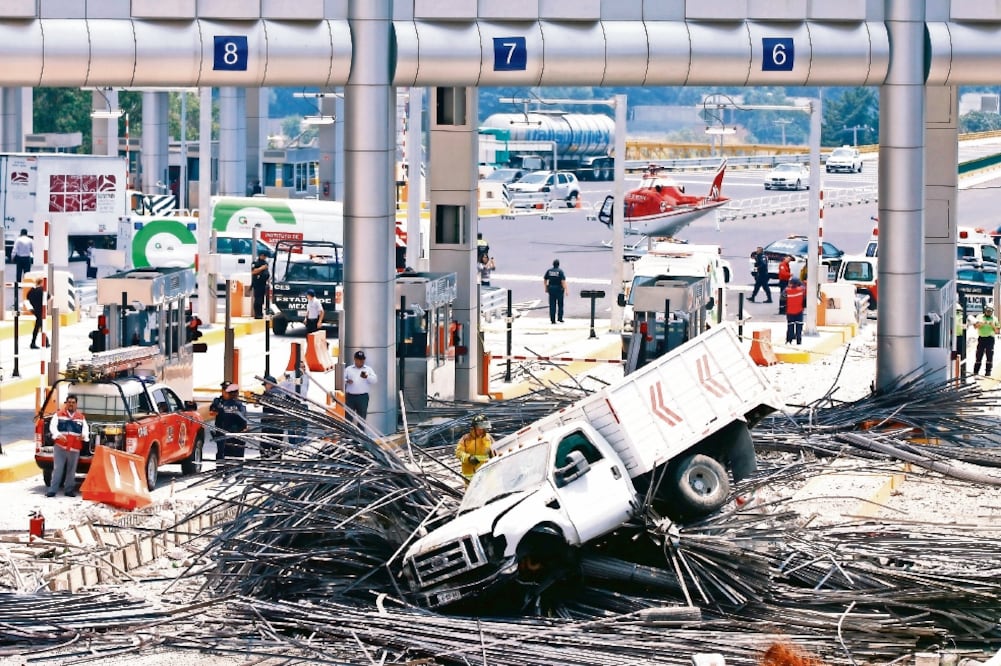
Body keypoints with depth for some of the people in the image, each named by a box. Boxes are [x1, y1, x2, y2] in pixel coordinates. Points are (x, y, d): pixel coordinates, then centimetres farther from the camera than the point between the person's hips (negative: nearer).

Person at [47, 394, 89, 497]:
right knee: (57, 469, -6)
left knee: (71, 470, 7)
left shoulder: (81, 417, 12)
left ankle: (69, 490, 16)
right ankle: (52, 490, -4)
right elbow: (53, 426, -3)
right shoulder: (59, 414, 7)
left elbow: (86, 429, 6)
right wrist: (58, 435, -23)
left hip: (75, 449, 2)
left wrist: (84, 435, -18)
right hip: (60, 447, -2)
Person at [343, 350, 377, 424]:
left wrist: (366, 377, -21)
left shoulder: (368, 369, 11)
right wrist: (346, 381, -14)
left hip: (363, 397, 0)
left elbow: (374, 380, -2)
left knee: (362, 418, 3)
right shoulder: (348, 369, 13)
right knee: (348, 417, -3)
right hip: (350, 396, 0)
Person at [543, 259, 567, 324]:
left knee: (552, 305, 5)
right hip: (559, 289, -3)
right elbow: (563, 281, -16)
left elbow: (545, 280, 9)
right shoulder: (560, 271, -10)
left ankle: (553, 319, 3)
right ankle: (560, 318, 11)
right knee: (560, 304, 13)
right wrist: (566, 289, -13)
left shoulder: (549, 271, 2)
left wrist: (546, 288, 21)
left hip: (551, 289, 3)